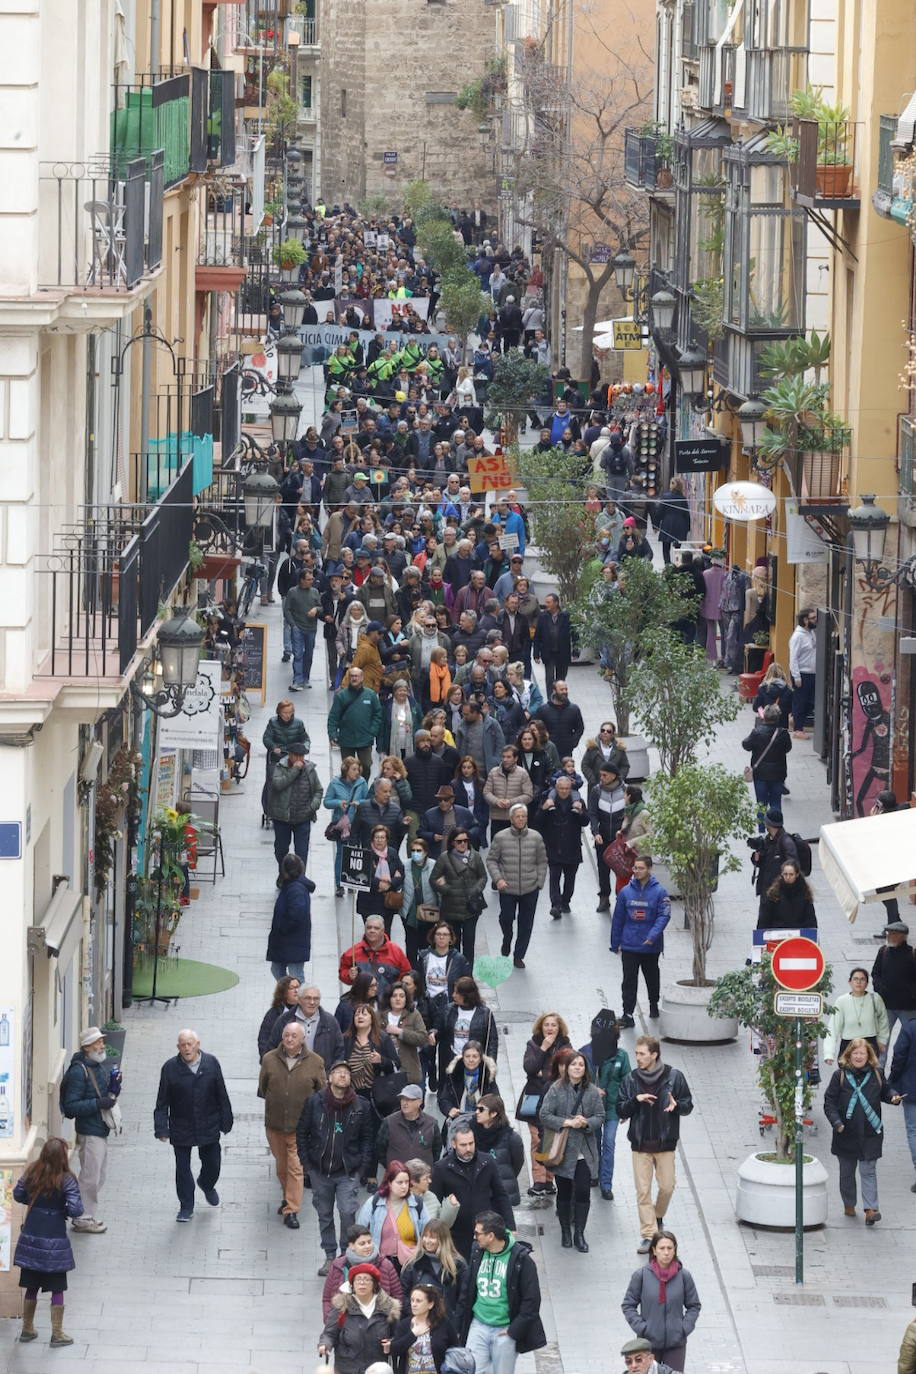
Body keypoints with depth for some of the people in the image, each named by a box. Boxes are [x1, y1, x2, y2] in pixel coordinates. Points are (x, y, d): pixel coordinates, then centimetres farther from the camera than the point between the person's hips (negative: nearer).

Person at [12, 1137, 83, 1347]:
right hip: (54, 1241, -5)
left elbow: (18, 1195, 7)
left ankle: (27, 1330, 29)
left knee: (31, 1286, 18)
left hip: (30, 1238, 5)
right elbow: (76, 1209, -21)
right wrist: (67, 1212, 0)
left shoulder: (31, 1173, -4)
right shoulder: (66, 1180, -18)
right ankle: (57, 1334, 15)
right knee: (57, 1288, 9)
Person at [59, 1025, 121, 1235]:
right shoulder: (79, 1071, -17)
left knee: (98, 1178, 16)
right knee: (90, 1176, -4)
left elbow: (110, 1095, 20)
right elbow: (71, 1106, -20)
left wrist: (115, 1086, -2)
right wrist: (99, 1104, -27)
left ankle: (89, 1215, 27)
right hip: (89, 1130, -9)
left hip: (102, 1130, 9)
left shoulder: (102, 1065, 11)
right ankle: (83, 1219, 6)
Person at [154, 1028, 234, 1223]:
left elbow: (222, 1095, 4)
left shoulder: (211, 1063, -4)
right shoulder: (170, 1068, -9)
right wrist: (161, 1130, -12)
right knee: (182, 1169, 4)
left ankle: (207, 1185, 47)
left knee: (212, 1163, 14)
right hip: (181, 1129, -2)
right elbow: (162, 1103, -6)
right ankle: (186, 1207, 18)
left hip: (209, 1126, 2)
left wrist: (226, 1122, 5)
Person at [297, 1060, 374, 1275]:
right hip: (320, 1171, 2)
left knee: (348, 1213, -14)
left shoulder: (360, 1106, -1)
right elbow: (302, 1133, 5)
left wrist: (363, 1167, -2)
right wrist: (306, 1163, 1)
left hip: (347, 1172, -2)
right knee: (324, 1215, 10)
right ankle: (330, 1256, 21)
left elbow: (367, 1138, 6)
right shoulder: (315, 1102, -1)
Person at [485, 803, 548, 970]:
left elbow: (542, 862, 8)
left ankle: (519, 956, 20)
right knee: (506, 918, 2)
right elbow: (491, 860, 2)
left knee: (526, 923, 6)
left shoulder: (535, 837, -1)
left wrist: (540, 882, 2)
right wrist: (498, 879, -11)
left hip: (530, 889, 1)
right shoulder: (500, 838, -5)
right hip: (507, 888, -1)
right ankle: (507, 940, 37)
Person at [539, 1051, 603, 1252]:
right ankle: (565, 1232, 23)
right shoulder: (556, 1089, -6)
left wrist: (586, 1122, -17)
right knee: (564, 1192, 9)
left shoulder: (592, 1091, 2)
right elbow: (544, 1115, -9)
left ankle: (579, 1233, 5)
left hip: (585, 1152, 1)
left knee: (583, 1192, -5)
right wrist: (567, 1122, -19)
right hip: (563, 1150, -1)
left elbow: (600, 1116, 4)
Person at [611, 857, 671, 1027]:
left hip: (651, 947, -1)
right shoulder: (626, 892, 0)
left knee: (652, 977, 18)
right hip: (629, 946, 1)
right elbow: (618, 918, 5)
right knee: (629, 981, -5)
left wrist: (653, 935, -27)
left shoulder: (659, 892, -7)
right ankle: (627, 1014, -5)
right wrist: (615, 943, 6)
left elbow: (664, 916, -13)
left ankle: (654, 1005, 40)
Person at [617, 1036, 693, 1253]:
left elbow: (688, 1105, 3)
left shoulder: (674, 1077, -4)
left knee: (667, 1187, 6)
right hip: (640, 1144, 1)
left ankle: (658, 1216, 37)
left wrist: (676, 1105, -20)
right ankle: (648, 1235, 2)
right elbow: (621, 1111, 2)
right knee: (643, 1191, -2)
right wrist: (636, 1100, -17)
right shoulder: (630, 1080, 1)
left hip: (665, 1143, -1)